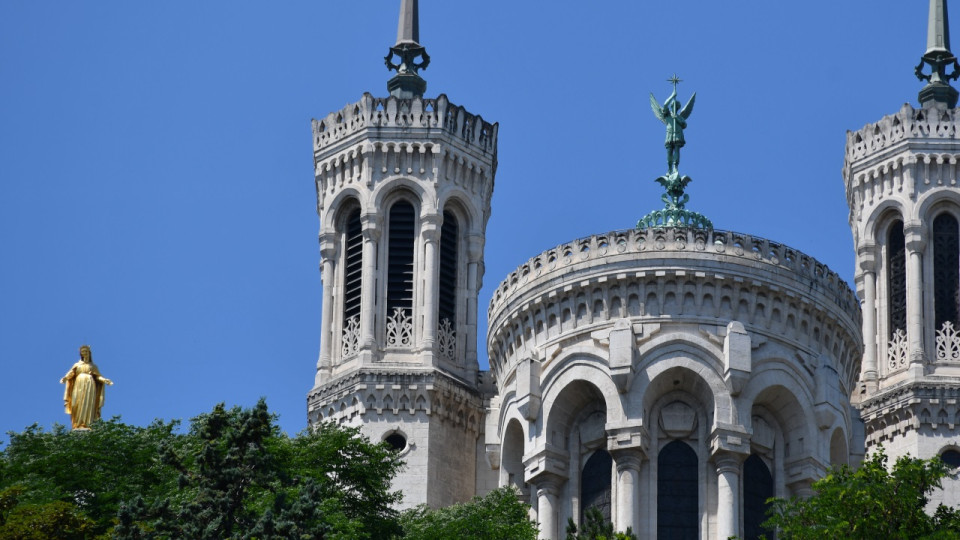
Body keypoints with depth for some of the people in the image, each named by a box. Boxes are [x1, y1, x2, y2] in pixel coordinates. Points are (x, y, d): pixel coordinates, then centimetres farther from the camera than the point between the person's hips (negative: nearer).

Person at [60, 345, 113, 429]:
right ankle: (77, 425, -17)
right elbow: (70, 373, 6)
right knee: (78, 405, -11)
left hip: (89, 386, 0)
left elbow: (98, 376, 11)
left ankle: (86, 425, -20)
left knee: (88, 405, -13)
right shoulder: (77, 365, 19)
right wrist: (65, 378, -14)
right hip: (79, 386, 0)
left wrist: (105, 380, -8)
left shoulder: (93, 366, 20)